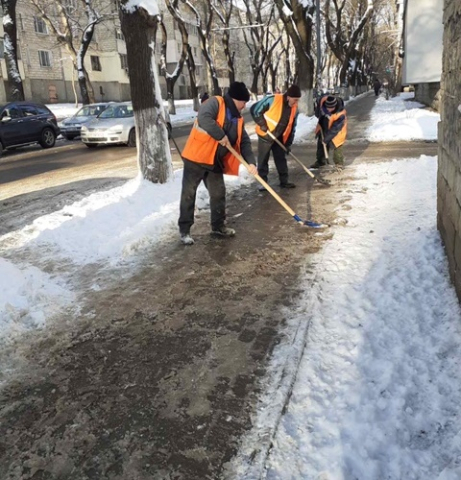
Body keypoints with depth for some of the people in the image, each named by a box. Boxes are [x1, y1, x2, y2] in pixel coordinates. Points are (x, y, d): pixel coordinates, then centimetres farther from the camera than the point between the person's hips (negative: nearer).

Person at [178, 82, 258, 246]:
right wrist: (221, 136, -25)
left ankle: (218, 226, 28)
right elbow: (204, 118, -29)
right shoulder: (215, 103, -10)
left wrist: (251, 162, -5)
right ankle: (184, 229, 10)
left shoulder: (238, 118, 12)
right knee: (188, 194, 0)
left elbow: (244, 142, 10)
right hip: (196, 157, -7)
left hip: (215, 162, 7)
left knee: (218, 194, 12)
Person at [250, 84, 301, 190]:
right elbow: (254, 109, -16)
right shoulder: (272, 99, -22)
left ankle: (284, 181, 21)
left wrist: (288, 143, 3)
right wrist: (263, 125, -17)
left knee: (281, 159, 11)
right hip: (265, 136, -5)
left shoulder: (294, 108, -3)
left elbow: (292, 127, 5)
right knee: (263, 160, 2)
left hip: (280, 138, 5)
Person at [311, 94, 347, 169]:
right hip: (324, 127, 6)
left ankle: (339, 164, 11)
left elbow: (334, 129, -32)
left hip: (336, 131, -6)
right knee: (321, 144, 16)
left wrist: (326, 138, -29)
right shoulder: (323, 100, -27)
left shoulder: (341, 115, -39)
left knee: (337, 147, -6)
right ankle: (321, 161, 32)